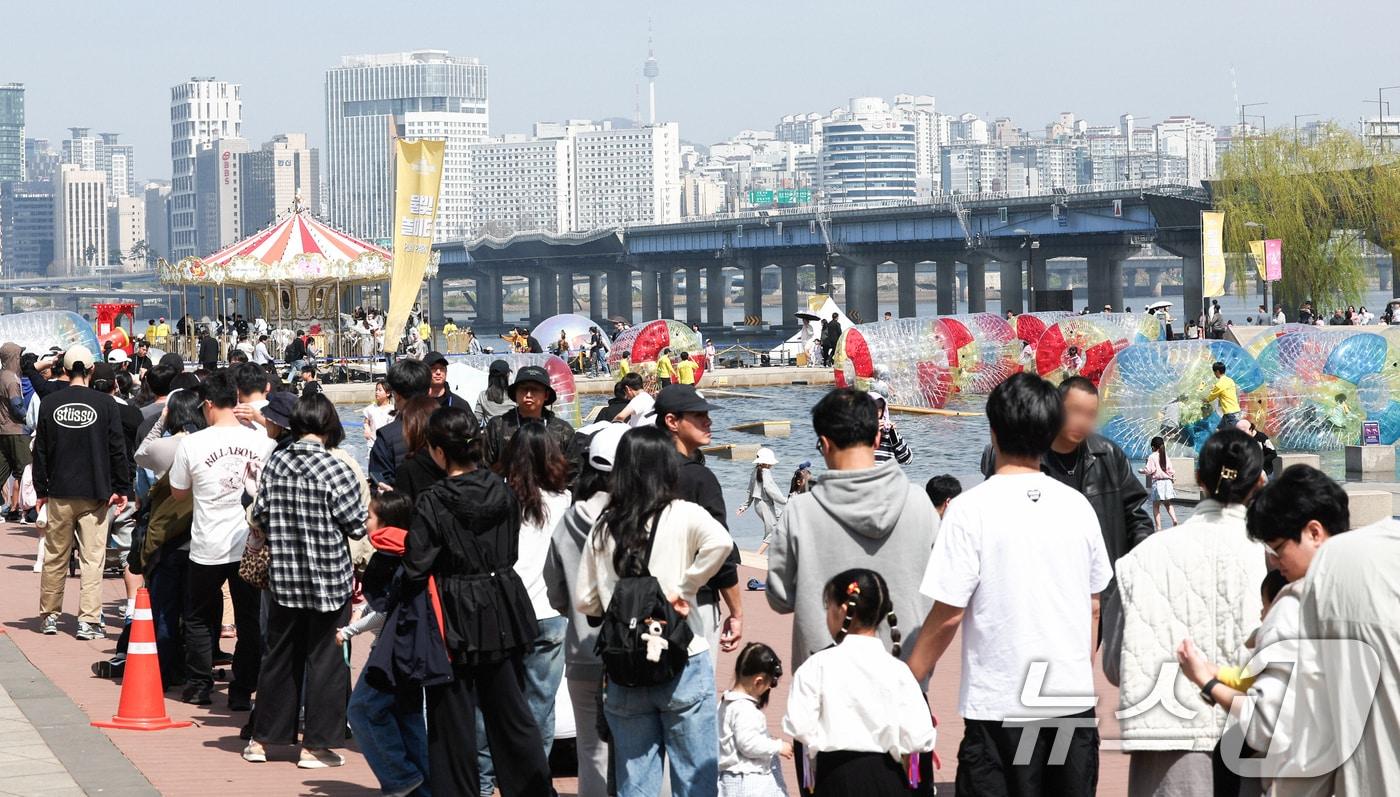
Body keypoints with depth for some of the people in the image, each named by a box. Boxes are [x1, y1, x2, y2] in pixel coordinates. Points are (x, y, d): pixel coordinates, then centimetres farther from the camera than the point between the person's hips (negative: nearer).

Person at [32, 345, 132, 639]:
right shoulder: (105, 403, -6)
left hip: (59, 494, 2)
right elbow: (118, 449, -3)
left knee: (55, 558, 12)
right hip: (95, 494, -2)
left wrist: (40, 489, 13)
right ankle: (88, 621, -4)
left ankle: (49, 615, 22)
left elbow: (40, 450, 4)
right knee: (92, 558, 0)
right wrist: (122, 489, 4)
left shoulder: (49, 403, -1)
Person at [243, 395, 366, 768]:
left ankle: (262, 739, 22)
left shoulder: (274, 464, -3)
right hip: (329, 580, -4)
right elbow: (358, 526, -10)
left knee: (279, 657, 16)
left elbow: (259, 517, 3)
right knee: (325, 660, 6)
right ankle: (316, 746, 10)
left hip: (283, 579, 4)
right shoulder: (337, 470, -16)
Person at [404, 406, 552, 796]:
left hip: (454, 620, -6)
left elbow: (415, 571, -16)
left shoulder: (432, 503, -17)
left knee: (454, 718, 5)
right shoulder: (502, 492, -1)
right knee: (508, 708, 16)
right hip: (502, 616, 6)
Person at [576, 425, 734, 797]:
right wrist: (684, 588, -13)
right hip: (683, 665, -3)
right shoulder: (682, 515, -5)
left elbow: (586, 601, 7)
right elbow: (720, 542, -25)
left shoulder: (603, 527, 5)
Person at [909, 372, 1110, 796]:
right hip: (1075, 700, 5)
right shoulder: (1076, 504, 3)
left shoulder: (972, 509, -11)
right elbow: (1094, 607, 10)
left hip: (1001, 705, -4)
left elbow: (946, 616, -11)